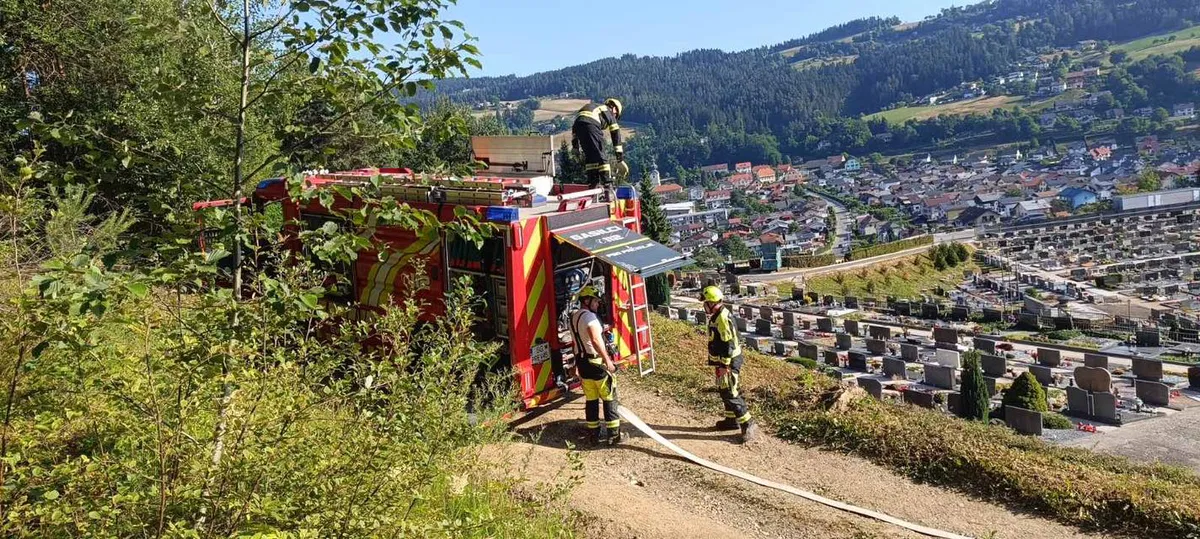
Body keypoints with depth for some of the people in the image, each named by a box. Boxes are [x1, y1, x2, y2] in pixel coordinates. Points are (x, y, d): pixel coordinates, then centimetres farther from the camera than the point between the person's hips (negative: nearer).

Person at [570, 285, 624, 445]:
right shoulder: (589, 316, -17)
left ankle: (595, 434, 18)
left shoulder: (573, 318, 13)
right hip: (596, 362, -9)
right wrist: (608, 360, -26)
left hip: (581, 362, 9)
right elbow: (595, 340, -28)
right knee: (609, 398, 2)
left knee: (591, 399, 13)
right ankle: (613, 434, 6)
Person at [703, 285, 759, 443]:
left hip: (728, 362, -10)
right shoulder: (718, 315, 8)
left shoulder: (723, 319, -24)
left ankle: (748, 425, -3)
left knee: (731, 395, -7)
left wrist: (724, 366, -22)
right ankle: (731, 420, 34)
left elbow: (728, 345, -25)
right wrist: (721, 363, 25)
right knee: (725, 392, 20)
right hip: (725, 361, 10)